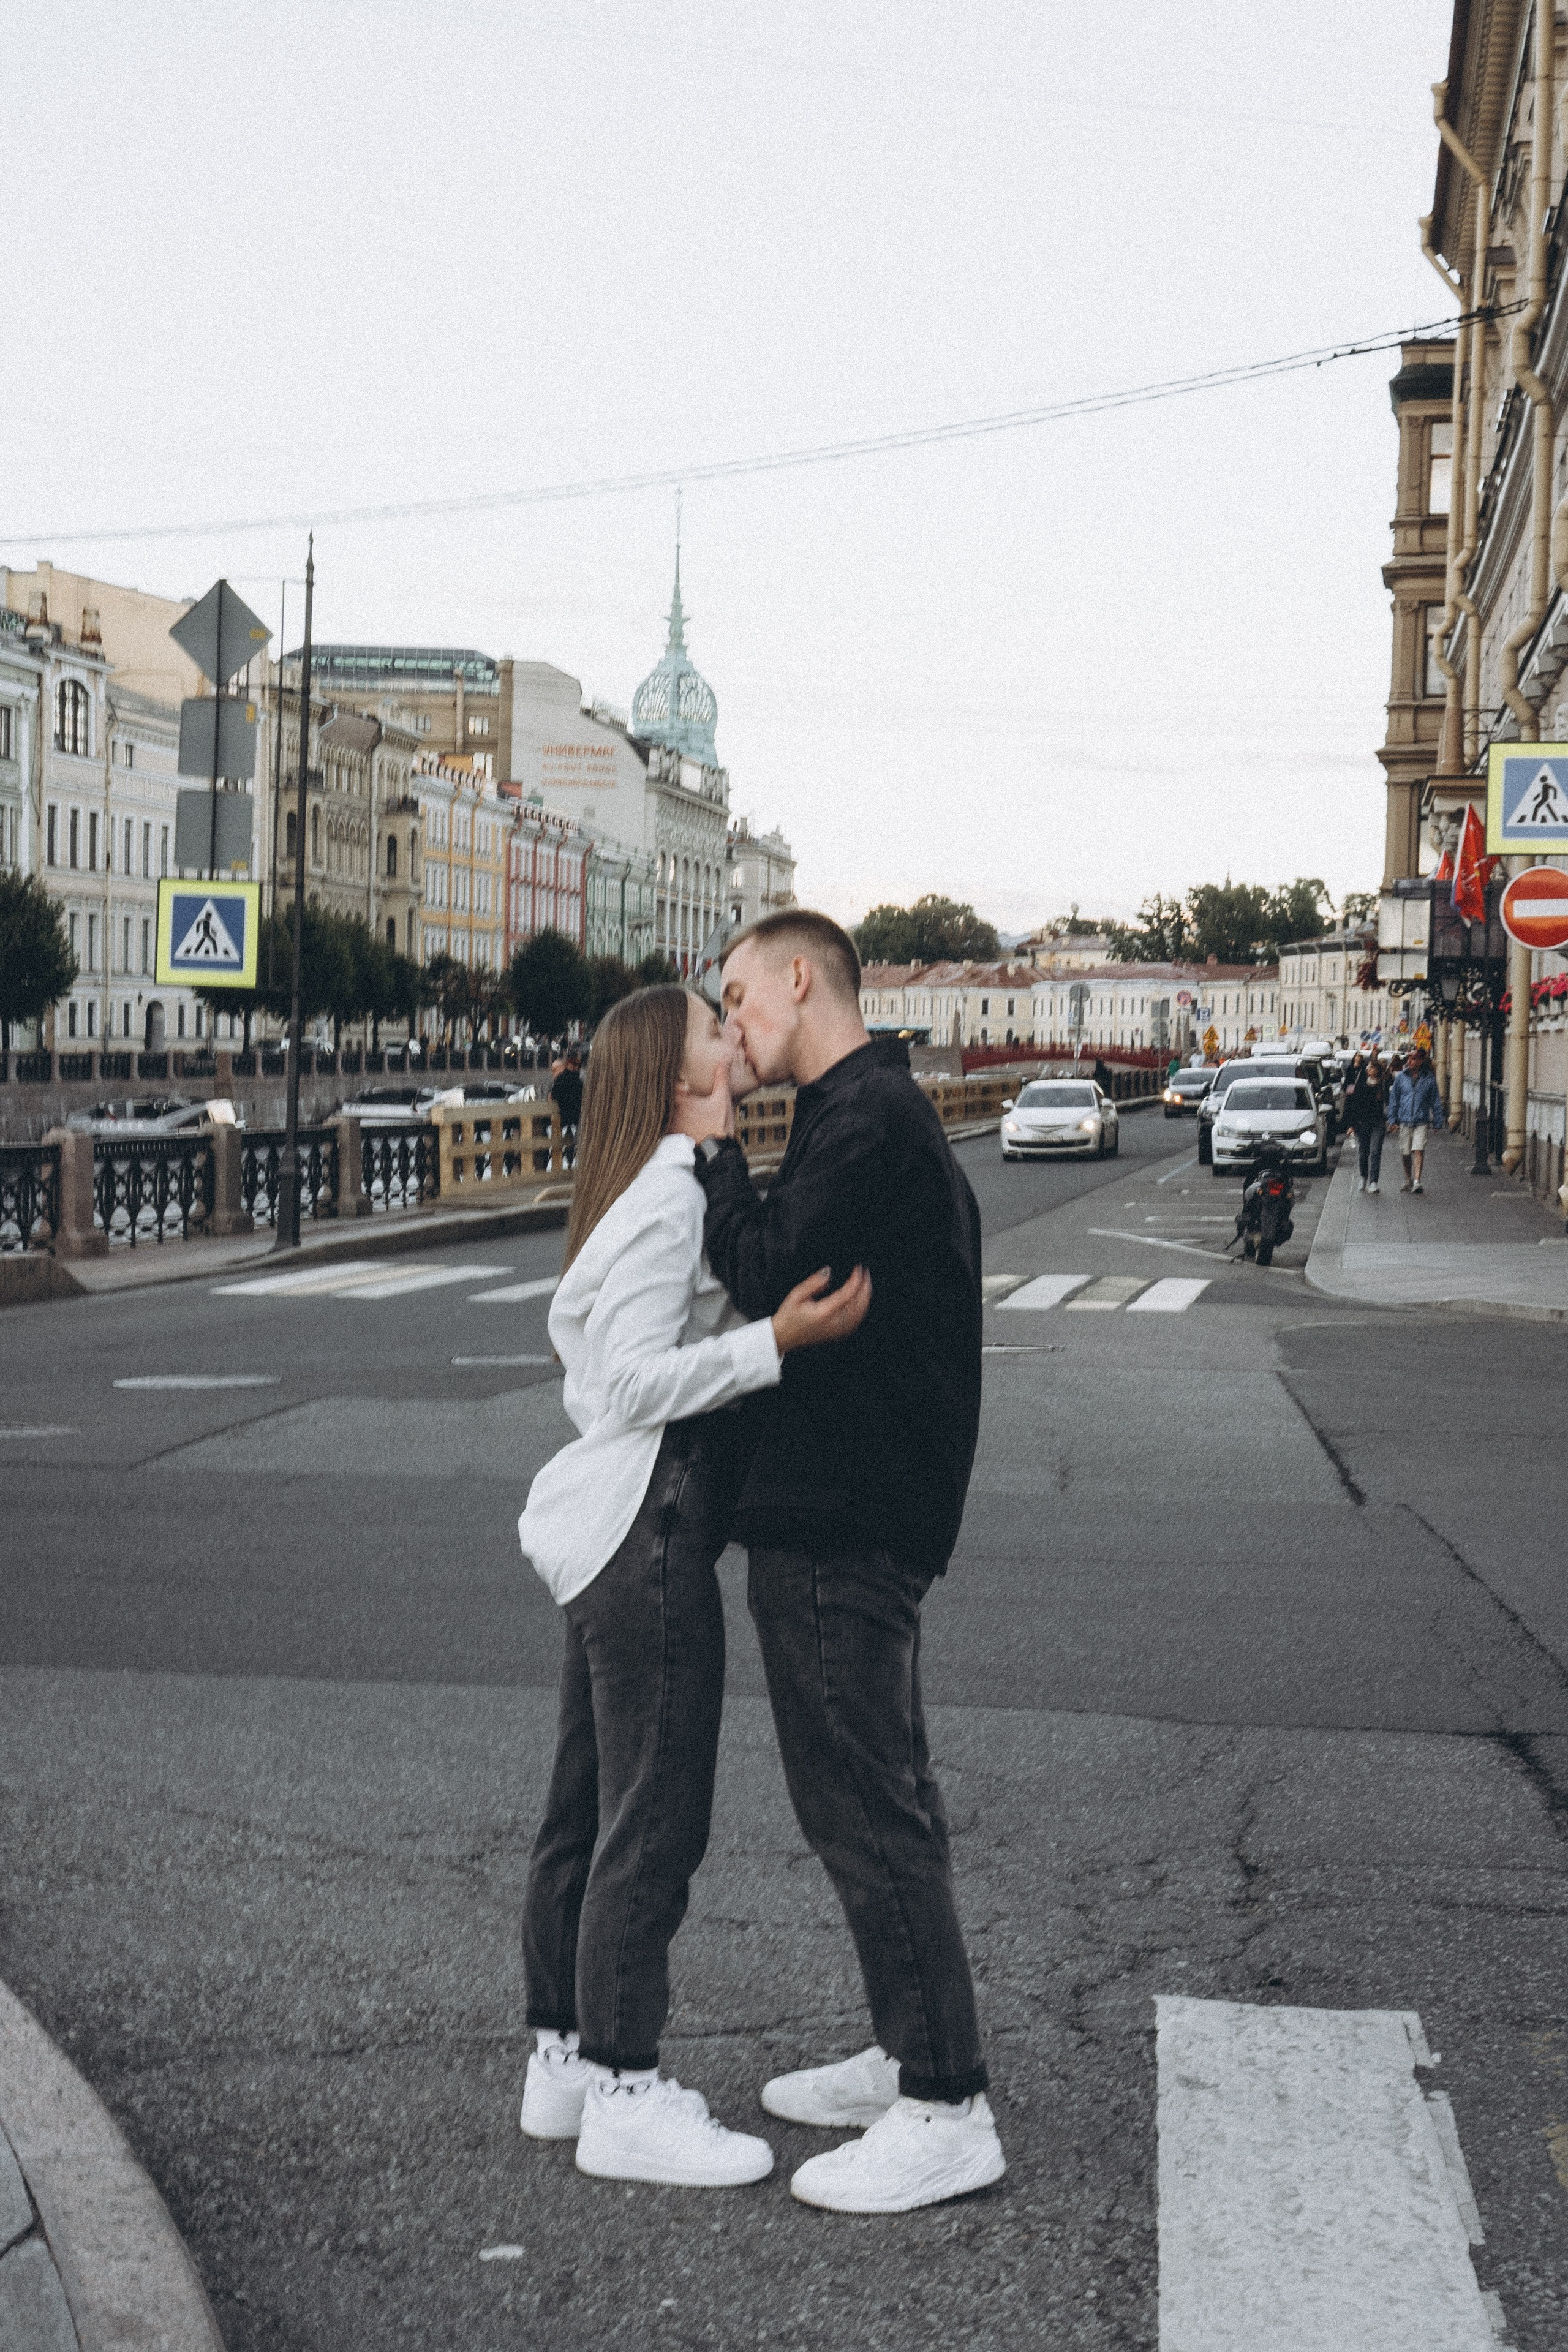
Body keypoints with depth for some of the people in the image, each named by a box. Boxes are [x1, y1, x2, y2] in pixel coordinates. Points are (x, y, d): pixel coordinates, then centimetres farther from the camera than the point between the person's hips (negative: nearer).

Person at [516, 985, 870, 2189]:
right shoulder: (668, 1198, -15)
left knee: (589, 1806, 15)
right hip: (650, 1531, -11)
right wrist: (780, 1340, -29)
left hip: (616, 1533, 11)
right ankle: (625, 2093, 3)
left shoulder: (659, 1190, 17)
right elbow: (636, 1379, -21)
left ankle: (565, 2057, 24)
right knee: (654, 1817, -4)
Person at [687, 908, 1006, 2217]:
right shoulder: (868, 1110, 18)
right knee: (873, 1797, 18)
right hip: (840, 1512, 11)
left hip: (844, 1525, -11)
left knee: (868, 1808, -6)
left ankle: (948, 2112, 0)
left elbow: (770, 1277, -22)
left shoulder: (868, 1118, -15)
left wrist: (714, 1151, -9)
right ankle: (911, 2058, 29)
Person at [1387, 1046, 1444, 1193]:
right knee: (1405, 1153, 9)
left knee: (1419, 1150, -15)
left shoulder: (1429, 1079, 0)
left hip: (1422, 1122, -2)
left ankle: (1417, 1181, -15)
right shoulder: (1402, 1077, 3)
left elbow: (1436, 1102, 6)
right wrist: (1392, 1120, 5)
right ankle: (1408, 1180, 28)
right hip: (1405, 1121, 2)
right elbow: (1393, 1099, 9)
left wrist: (1438, 1124, 5)